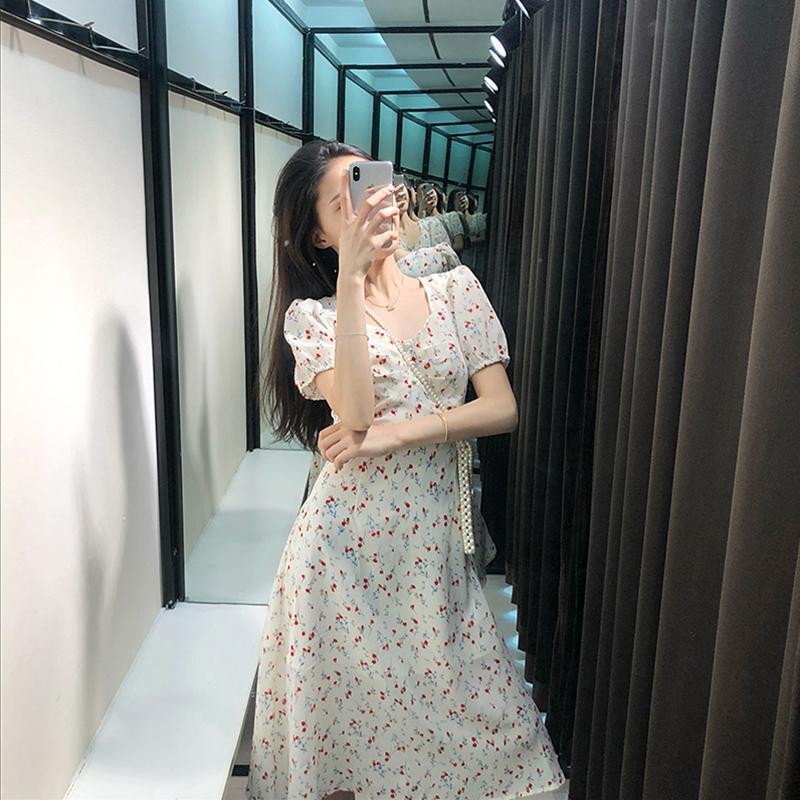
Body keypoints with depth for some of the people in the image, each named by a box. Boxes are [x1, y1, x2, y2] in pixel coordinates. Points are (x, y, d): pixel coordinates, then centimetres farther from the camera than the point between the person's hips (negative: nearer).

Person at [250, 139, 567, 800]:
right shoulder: (312, 315, -2)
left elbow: (502, 408, -3)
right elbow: (355, 412, -21)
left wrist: (397, 433, -15)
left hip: (435, 532, 2)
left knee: (446, 701, 9)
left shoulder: (456, 288, 4)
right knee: (347, 698, 12)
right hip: (348, 536, -2)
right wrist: (351, 275, -22)